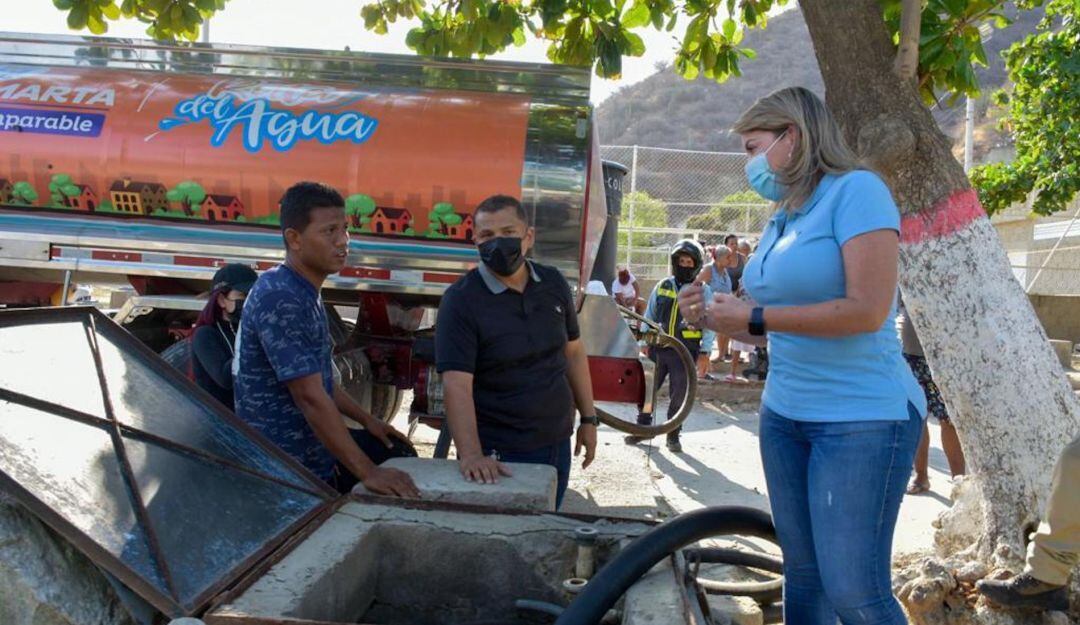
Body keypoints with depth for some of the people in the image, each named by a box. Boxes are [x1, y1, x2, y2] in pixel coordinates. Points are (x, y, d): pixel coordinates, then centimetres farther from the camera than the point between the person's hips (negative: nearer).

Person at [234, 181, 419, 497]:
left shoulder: (306, 294, 9)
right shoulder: (279, 299, -24)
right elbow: (310, 397, -29)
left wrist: (368, 421, 16)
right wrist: (368, 472, -30)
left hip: (313, 449, 10)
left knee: (398, 452, 18)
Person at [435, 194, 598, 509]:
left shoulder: (553, 283, 1)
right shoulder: (461, 300, -16)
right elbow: (457, 384, -24)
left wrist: (588, 418, 10)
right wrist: (471, 455, -34)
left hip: (556, 444, 5)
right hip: (499, 456, -5)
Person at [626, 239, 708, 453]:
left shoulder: (702, 290, 2)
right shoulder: (662, 286, 9)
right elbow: (650, 315, 15)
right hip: (658, 347, 2)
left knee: (679, 394, 4)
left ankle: (673, 435, 17)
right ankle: (642, 427, 20)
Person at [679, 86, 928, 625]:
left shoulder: (856, 190, -11)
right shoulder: (781, 220, 12)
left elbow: (867, 311, -22)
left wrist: (754, 316, -17)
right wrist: (715, 318, 2)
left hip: (863, 418, -8)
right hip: (783, 414, 8)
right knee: (801, 574, 13)